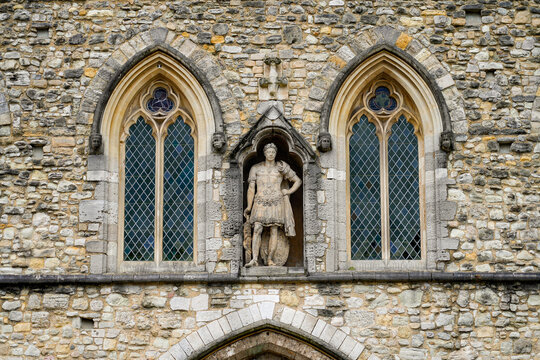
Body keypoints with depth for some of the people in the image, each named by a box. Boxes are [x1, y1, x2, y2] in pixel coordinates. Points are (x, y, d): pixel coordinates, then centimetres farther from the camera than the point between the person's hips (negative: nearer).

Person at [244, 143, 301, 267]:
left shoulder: (281, 167, 9)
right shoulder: (256, 168, 10)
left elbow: (298, 181, 18)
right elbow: (251, 188, 9)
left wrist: (289, 191, 3)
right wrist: (249, 207, 3)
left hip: (276, 202, 0)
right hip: (260, 203, 0)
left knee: (274, 231, -5)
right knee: (257, 229, -15)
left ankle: (270, 259, -1)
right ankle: (255, 259, -22)